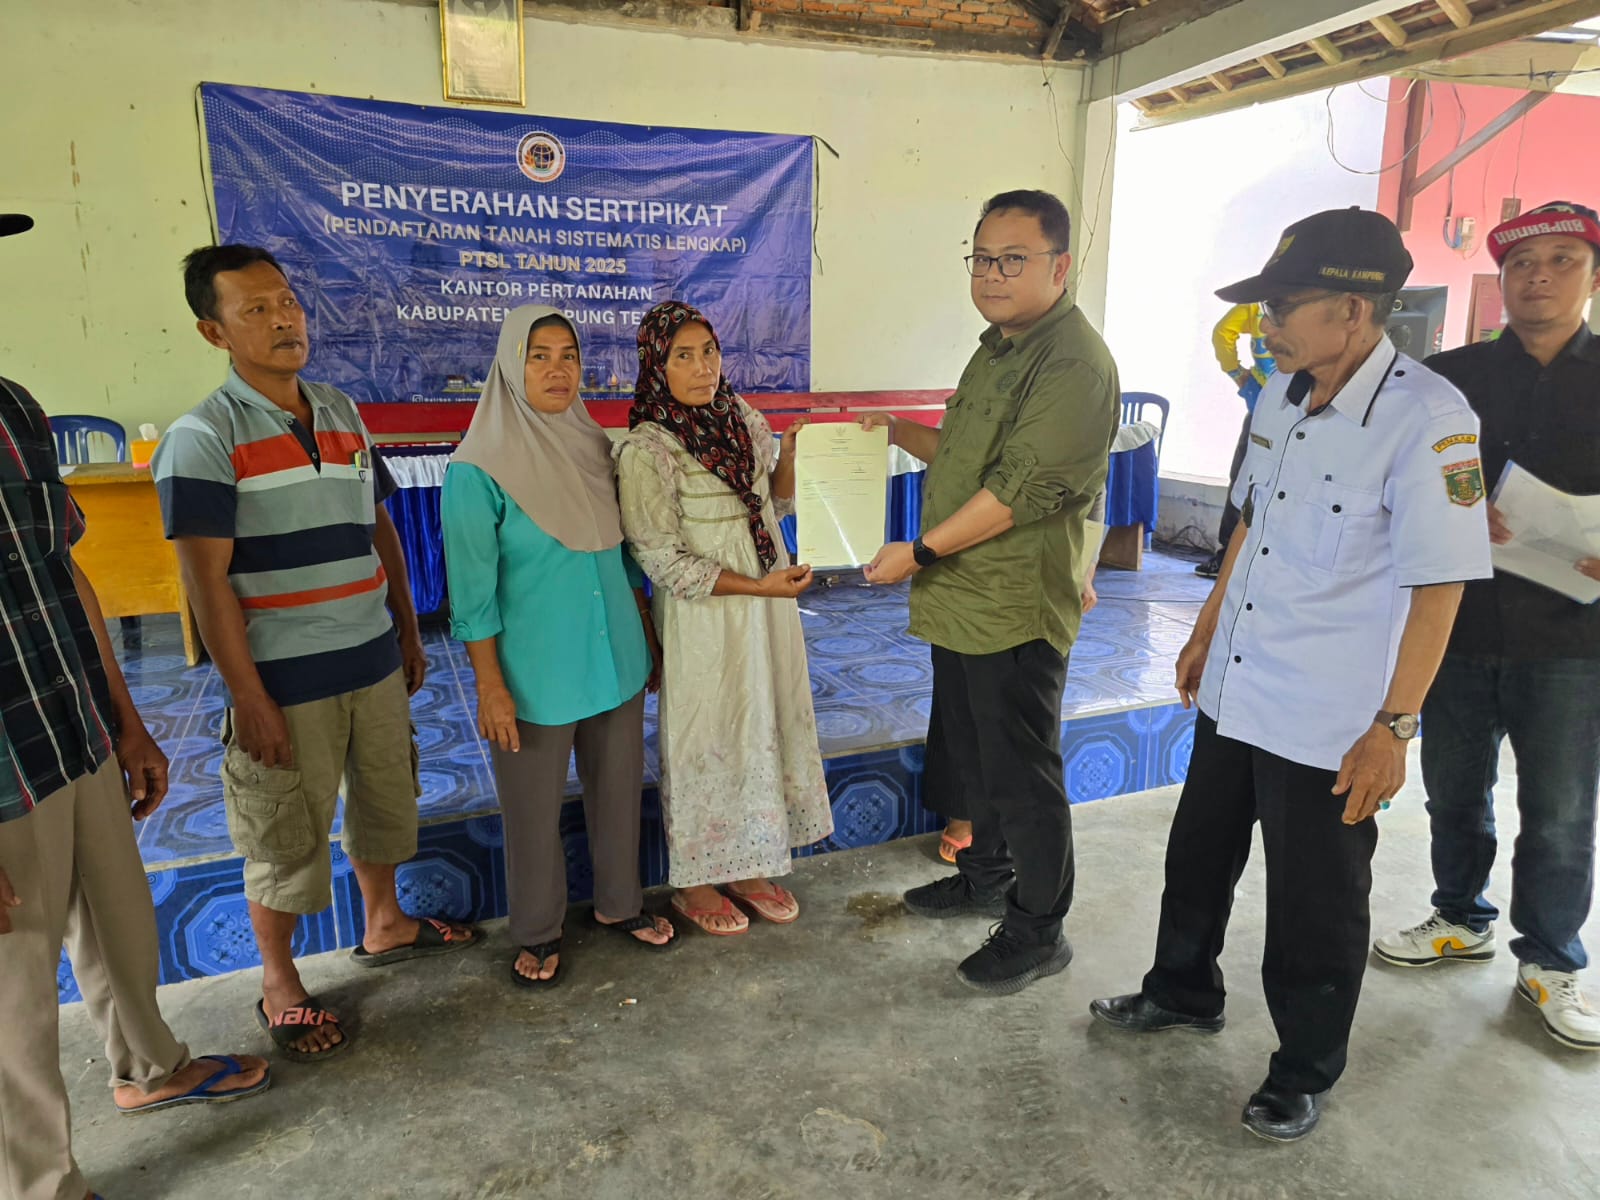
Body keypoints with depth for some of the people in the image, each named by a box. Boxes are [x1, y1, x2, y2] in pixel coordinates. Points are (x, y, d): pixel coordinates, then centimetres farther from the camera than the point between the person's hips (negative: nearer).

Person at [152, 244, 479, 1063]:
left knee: (384, 804, 20)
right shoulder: (203, 438, -12)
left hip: (375, 664, 6)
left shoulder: (343, 413, 7)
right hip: (286, 683, -6)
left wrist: (408, 630, 13)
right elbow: (206, 579, -15)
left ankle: (383, 925, 44)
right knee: (286, 839, 9)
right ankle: (279, 989, 30)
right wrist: (248, 698, -16)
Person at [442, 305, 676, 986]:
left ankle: (618, 903, 40)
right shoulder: (479, 469, -13)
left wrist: (648, 636, 13)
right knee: (533, 809, 11)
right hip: (534, 673, -5)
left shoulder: (593, 446, 3)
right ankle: (537, 933, 33)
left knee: (619, 790, 17)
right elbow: (472, 590, -12)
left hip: (617, 660, 5)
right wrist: (490, 686, -13)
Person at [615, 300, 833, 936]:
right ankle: (695, 882, 27)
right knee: (705, 739, 6)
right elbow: (663, 561, -16)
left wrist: (791, 447, -2)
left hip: (768, 606, 7)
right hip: (703, 619, -6)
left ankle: (747, 866, 33)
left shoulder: (745, 422, 5)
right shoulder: (645, 450, -15)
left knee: (763, 727, 14)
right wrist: (759, 585, -20)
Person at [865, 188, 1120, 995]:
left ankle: (1038, 930, 22)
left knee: (1022, 774, 4)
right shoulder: (998, 347, 14)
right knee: (967, 754, 22)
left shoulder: (1073, 362, -17)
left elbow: (1022, 489, -24)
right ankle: (986, 876, 42)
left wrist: (920, 553, -20)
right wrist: (897, 432, 15)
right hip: (960, 598, 10)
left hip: (1016, 609, -9)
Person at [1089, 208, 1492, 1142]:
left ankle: (1305, 1073, 35)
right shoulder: (1282, 397, 3)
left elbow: (1438, 586, -19)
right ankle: (1184, 994, 47)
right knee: (1199, 856, 23)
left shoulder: (1425, 419, -20)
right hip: (1235, 695, 7)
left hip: (1327, 725, -7)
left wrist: (1393, 727, -19)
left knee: (1315, 908, 11)